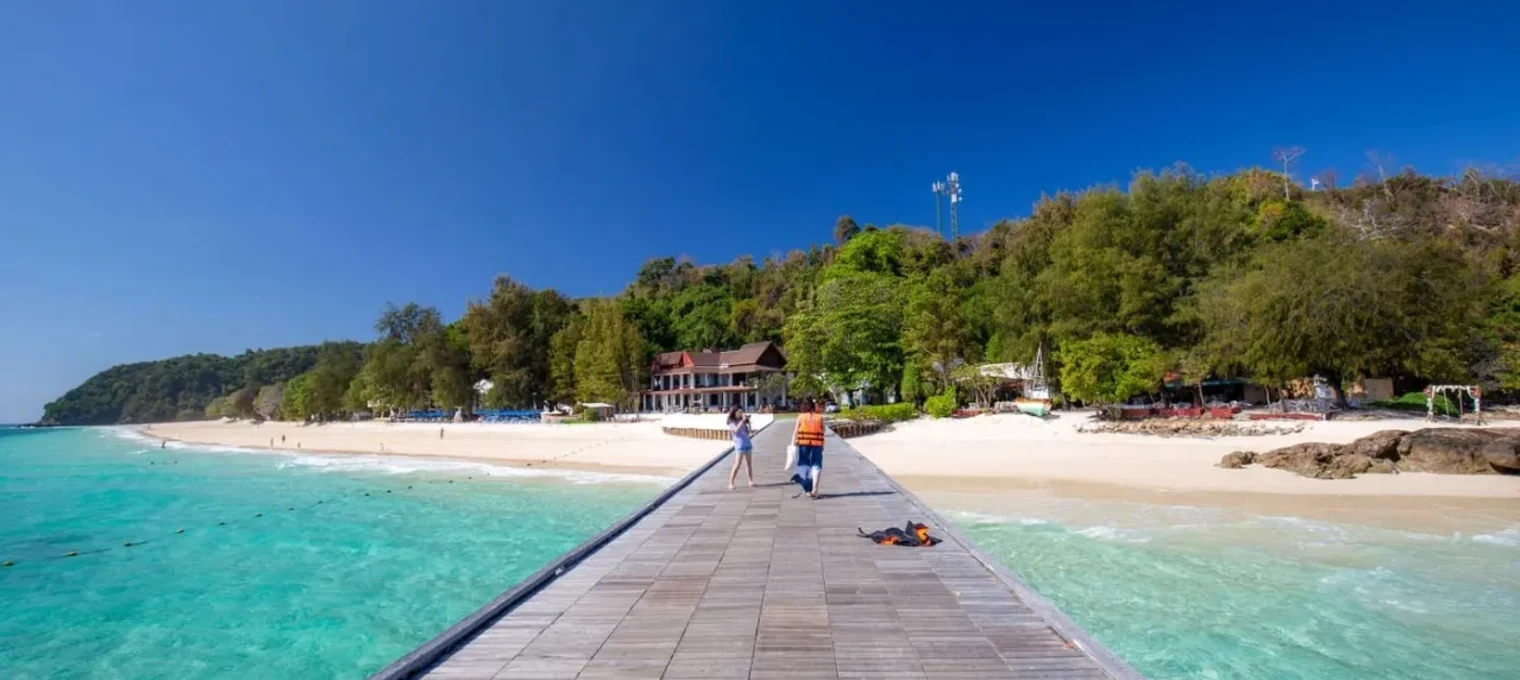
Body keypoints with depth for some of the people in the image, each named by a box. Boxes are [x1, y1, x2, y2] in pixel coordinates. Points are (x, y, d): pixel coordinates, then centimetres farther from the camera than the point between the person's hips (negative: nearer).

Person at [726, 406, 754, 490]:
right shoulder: (732, 422, -4)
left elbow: (748, 432, 12)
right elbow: (736, 430, -23)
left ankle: (751, 481, 17)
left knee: (749, 464, 9)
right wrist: (742, 420, -20)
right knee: (737, 465, -9)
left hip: (747, 444, 6)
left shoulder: (742, 421, 12)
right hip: (739, 446, -6)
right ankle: (731, 484, -6)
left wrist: (748, 422, 3)